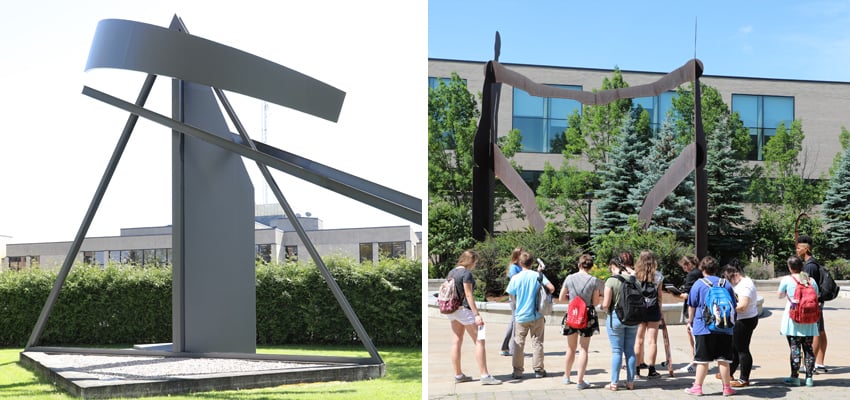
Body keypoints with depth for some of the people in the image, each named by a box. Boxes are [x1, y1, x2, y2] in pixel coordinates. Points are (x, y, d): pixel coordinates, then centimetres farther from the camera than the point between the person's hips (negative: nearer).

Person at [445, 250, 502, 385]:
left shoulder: (451, 272, 10)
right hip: (464, 309, -9)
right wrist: (477, 314, -18)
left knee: (456, 342, 10)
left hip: (453, 310, 9)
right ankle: (484, 375, -7)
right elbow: (468, 295, -18)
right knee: (479, 341, -4)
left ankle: (458, 375, 15)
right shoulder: (466, 273, -14)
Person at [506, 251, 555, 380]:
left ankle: (517, 371, 8)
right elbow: (551, 288, -13)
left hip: (521, 316, 0)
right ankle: (538, 370, 13)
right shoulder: (538, 275, -6)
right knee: (537, 342, 10)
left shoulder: (515, 278, -7)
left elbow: (512, 297, 0)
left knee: (518, 344, 7)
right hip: (537, 315, 0)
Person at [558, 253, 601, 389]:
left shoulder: (569, 278, -4)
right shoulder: (594, 281, -9)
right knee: (583, 349, 4)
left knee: (571, 348, 18)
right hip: (587, 317, -2)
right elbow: (595, 302, -5)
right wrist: (600, 299, 15)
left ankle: (566, 377, 30)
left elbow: (561, 299, 1)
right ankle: (580, 381, 2)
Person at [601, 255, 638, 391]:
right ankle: (630, 382, 18)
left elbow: (605, 305, -16)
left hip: (616, 317, -4)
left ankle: (614, 383, 8)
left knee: (617, 351, 3)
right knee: (630, 350, 12)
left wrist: (602, 305, 6)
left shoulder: (611, 281, -14)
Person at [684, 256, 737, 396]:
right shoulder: (726, 284, 5)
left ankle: (697, 387, 8)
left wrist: (690, 321, 17)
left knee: (702, 359, 2)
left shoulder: (699, 284, -3)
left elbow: (692, 306, 2)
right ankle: (726, 388, 11)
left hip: (703, 328, -2)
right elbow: (733, 306, 13)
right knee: (723, 359, 6)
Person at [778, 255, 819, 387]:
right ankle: (809, 377, 10)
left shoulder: (787, 280, -6)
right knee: (808, 348, 8)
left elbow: (780, 295, 8)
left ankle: (794, 377, 3)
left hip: (793, 319, -3)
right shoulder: (812, 280, 3)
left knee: (794, 348, 0)